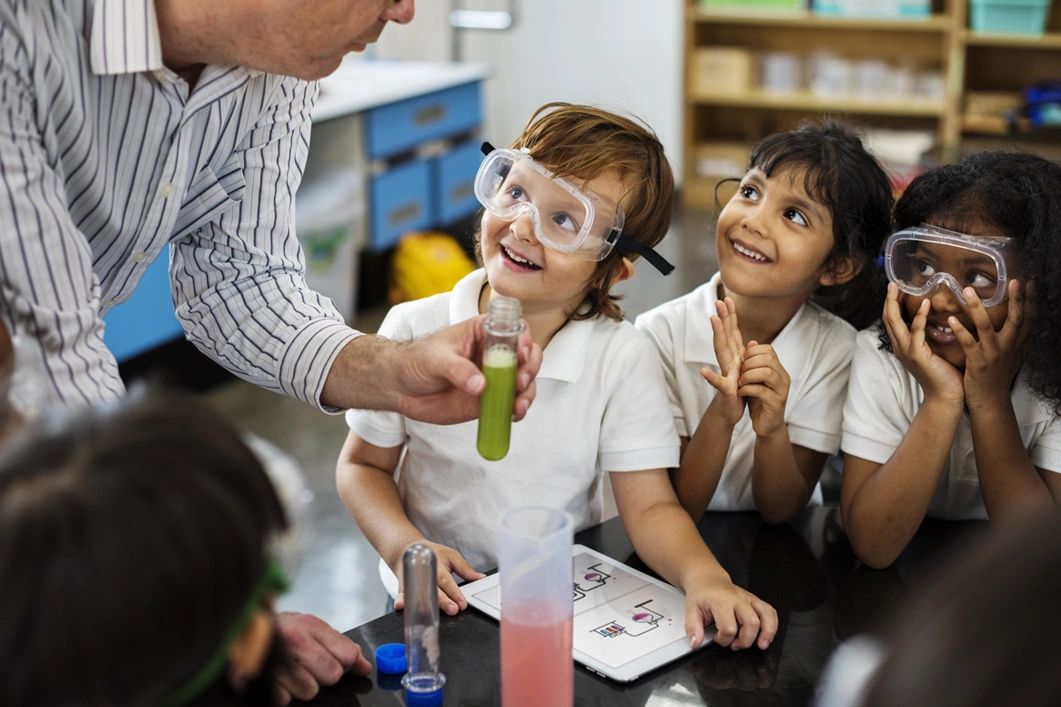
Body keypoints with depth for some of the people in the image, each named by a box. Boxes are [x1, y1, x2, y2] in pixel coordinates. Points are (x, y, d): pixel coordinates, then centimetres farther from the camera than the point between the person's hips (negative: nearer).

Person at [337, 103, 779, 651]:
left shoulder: (621, 359, -4)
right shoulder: (415, 332, -3)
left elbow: (649, 507, -4)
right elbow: (363, 465, 8)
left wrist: (703, 575, -24)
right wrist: (404, 545, -11)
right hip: (437, 605, 0)